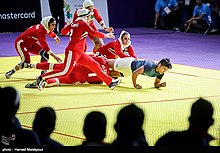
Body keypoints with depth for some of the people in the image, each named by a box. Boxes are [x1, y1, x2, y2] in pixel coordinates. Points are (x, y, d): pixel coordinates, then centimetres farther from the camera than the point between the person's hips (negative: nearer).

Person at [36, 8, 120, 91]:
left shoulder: (74, 24, 15)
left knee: (95, 65, 6)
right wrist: (105, 35, -7)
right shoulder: (83, 23, -8)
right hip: (73, 51, -10)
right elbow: (93, 32, -18)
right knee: (65, 72, -12)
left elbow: (63, 31, 20)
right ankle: (42, 78, -6)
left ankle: (110, 82, 6)